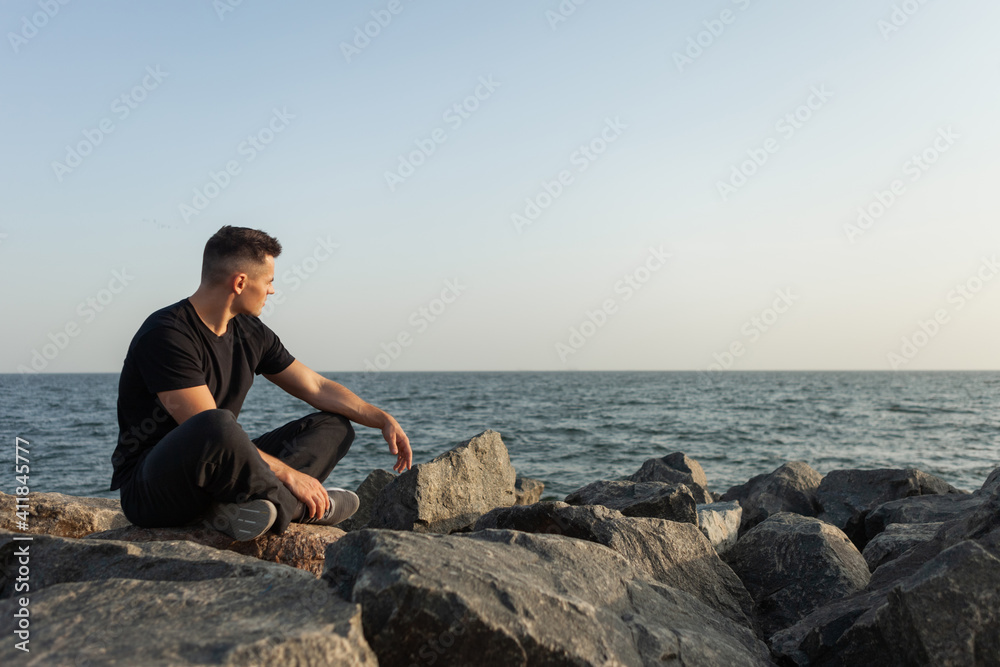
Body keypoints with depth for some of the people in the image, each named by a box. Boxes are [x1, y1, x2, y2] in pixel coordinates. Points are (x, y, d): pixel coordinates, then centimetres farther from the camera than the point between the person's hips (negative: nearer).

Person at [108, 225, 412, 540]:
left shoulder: (250, 333, 7)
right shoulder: (165, 335, -19)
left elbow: (317, 387, 12)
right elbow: (209, 431, -26)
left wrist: (382, 419, 5)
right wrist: (288, 474, -24)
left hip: (215, 474, 9)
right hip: (149, 490, -9)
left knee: (335, 425, 2)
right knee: (220, 424, -42)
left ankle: (247, 505, -23)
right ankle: (292, 506, -17)